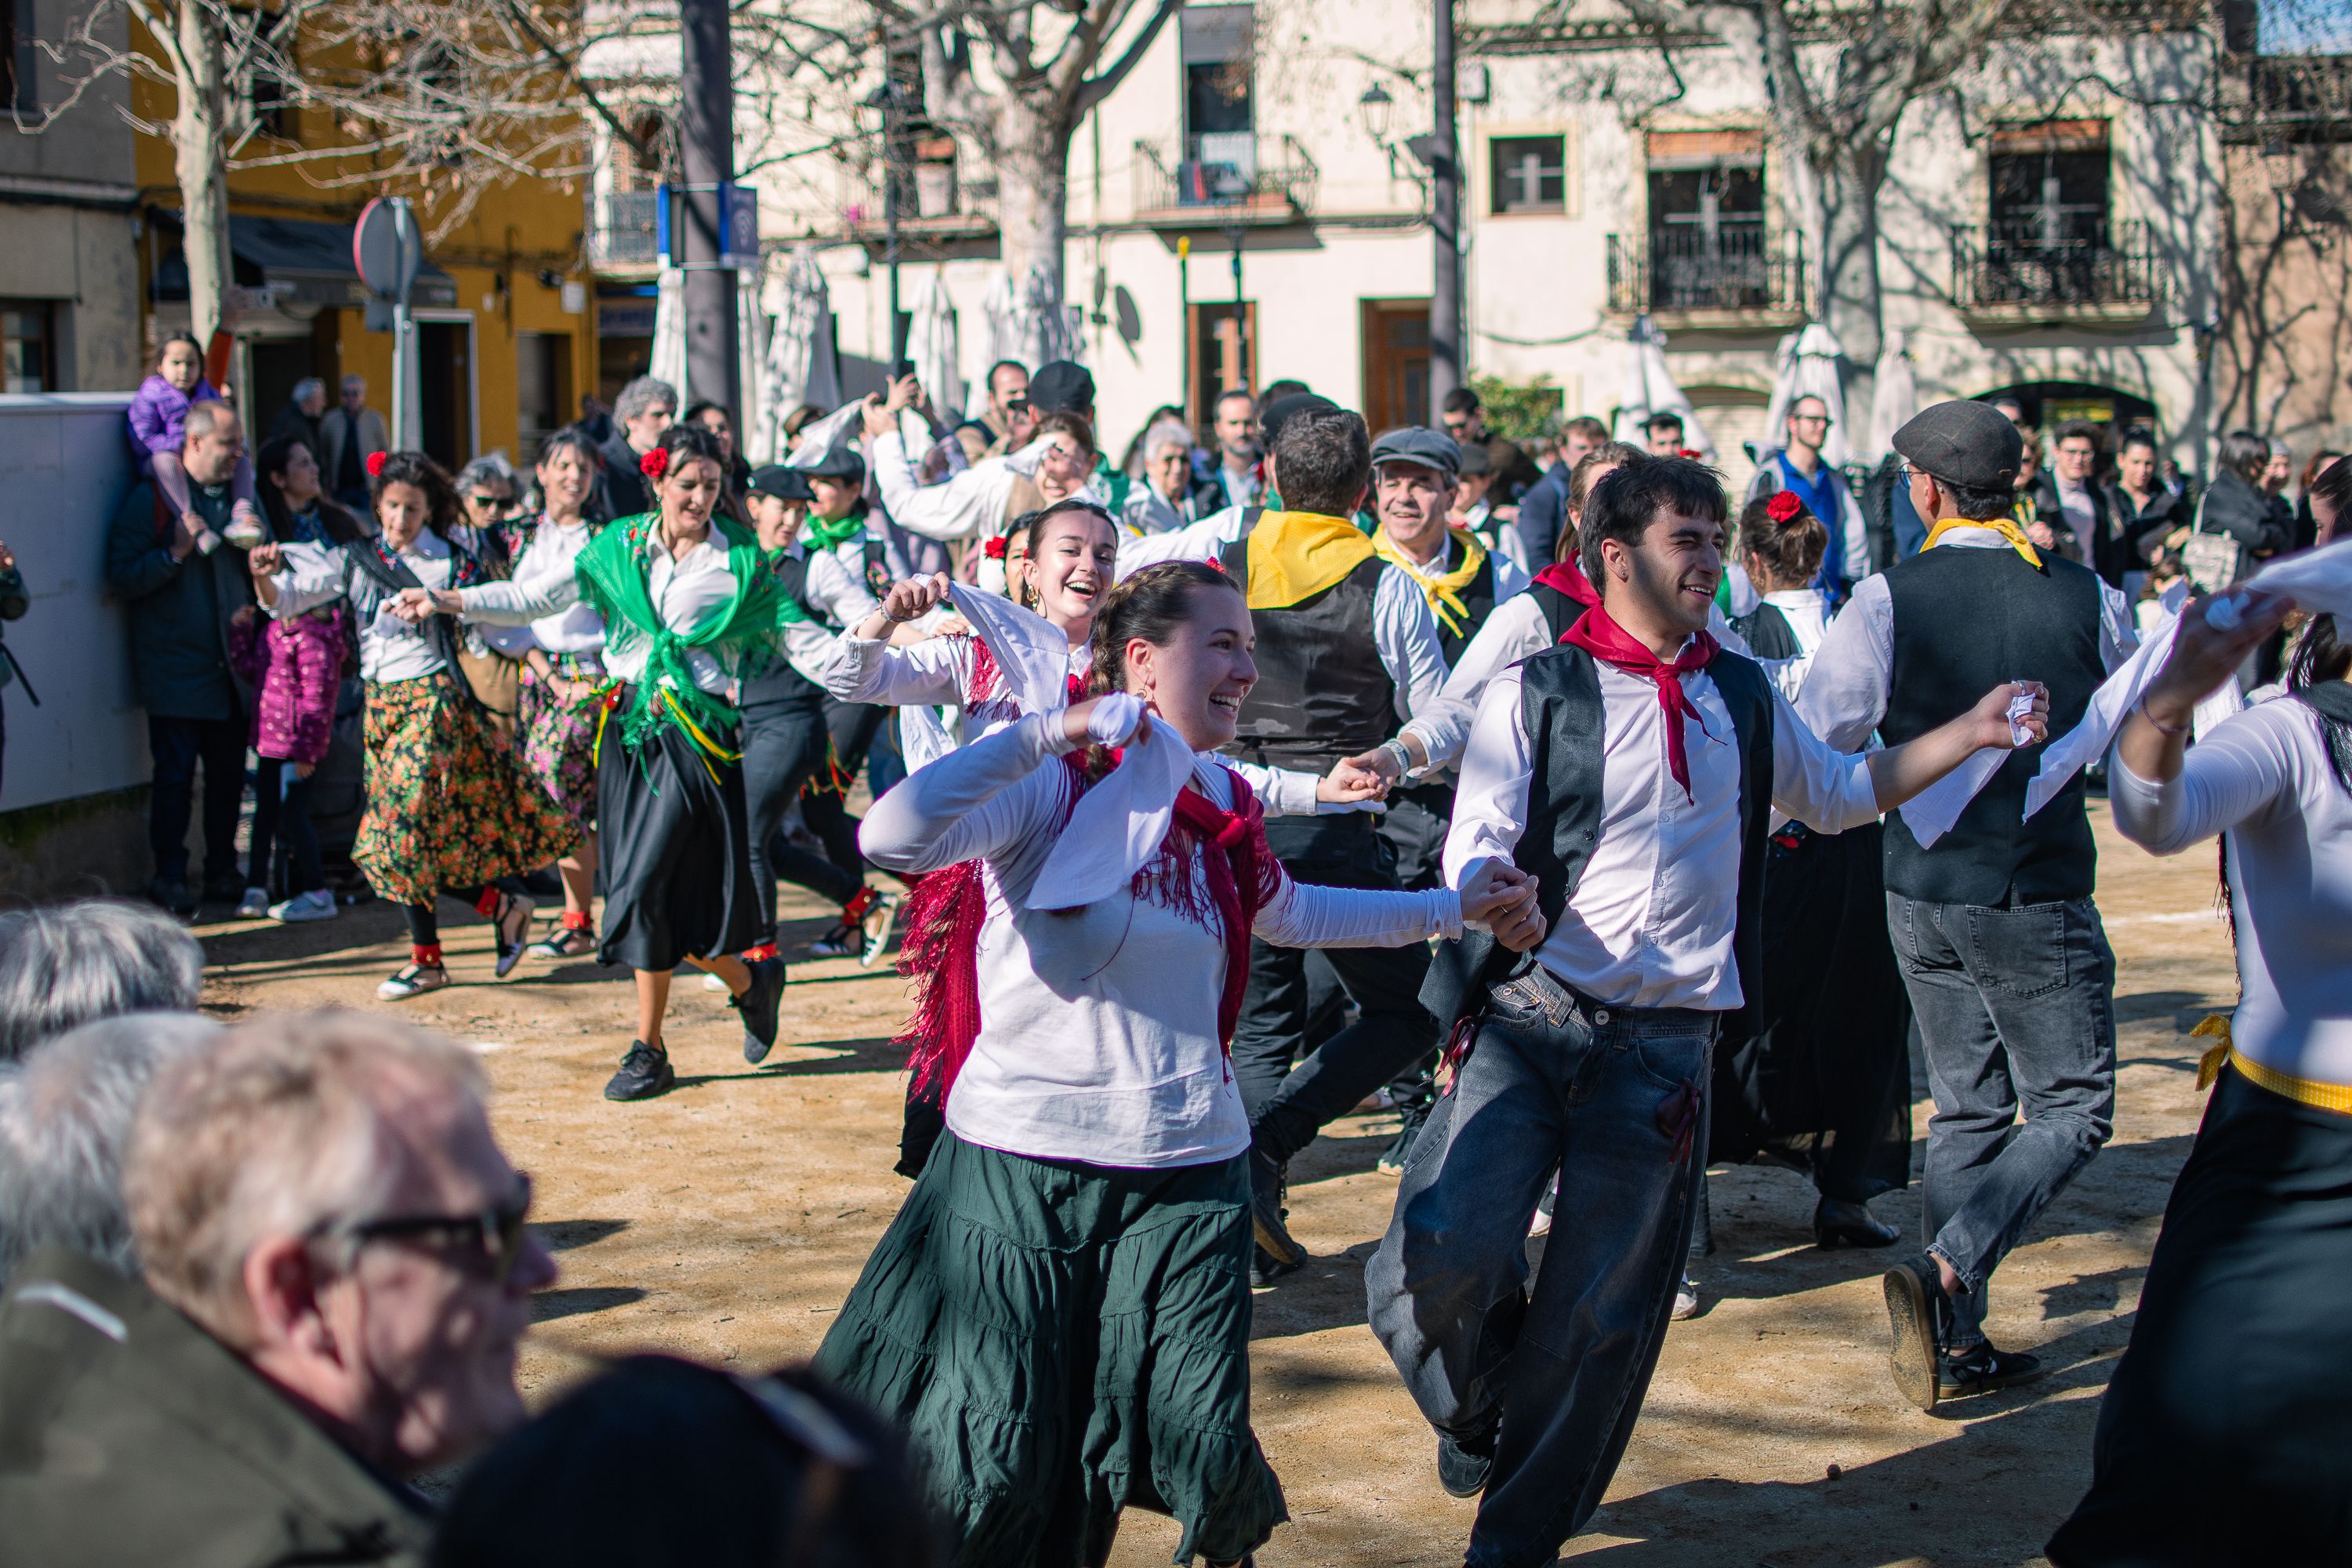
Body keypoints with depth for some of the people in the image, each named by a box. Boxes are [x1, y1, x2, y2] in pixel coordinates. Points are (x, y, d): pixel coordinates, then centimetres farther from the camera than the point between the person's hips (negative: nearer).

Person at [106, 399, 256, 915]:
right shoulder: (151, 498, -4)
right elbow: (121, 577, -9)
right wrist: (177, 551, -19)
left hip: (230, 669, 5)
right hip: (177, 672, -5)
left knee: (229, 774, 7)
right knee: (175, 775, -3)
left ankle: (222, 872, 18)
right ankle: (170, 878, 7)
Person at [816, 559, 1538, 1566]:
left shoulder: (1218, 806, 10)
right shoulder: (1052, 785, -10)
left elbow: (1290, 915, 30)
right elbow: (893, 839, -28)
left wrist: (1454, 908, 32)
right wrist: (1043, 734, -30)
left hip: (1187, 1170, 5)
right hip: (1023, 1165, -5)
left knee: (1201, 1462, 0)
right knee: (992, 1478, -1)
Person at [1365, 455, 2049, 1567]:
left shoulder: (1745, 702, 14)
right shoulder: (1535, 691, 2)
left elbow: (1840, 793, 29)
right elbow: (1475, 849, -6)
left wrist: (1967, 734, 18)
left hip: (1663, 1048, 3)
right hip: (1528, 1019, -3)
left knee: (1598, 1317, 4)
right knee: (1443, 1254, -20)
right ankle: (1473, 1408, 14)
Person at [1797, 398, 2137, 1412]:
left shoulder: (1887, 601, -9)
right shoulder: (2087, 599, -6)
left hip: (1921, 892, 3)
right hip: (2039, 896, -3)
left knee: (1965, 1109, 16)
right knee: (2074, 1108, 7)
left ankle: (1954, 1344, 17)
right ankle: (1948, 1271, -14)